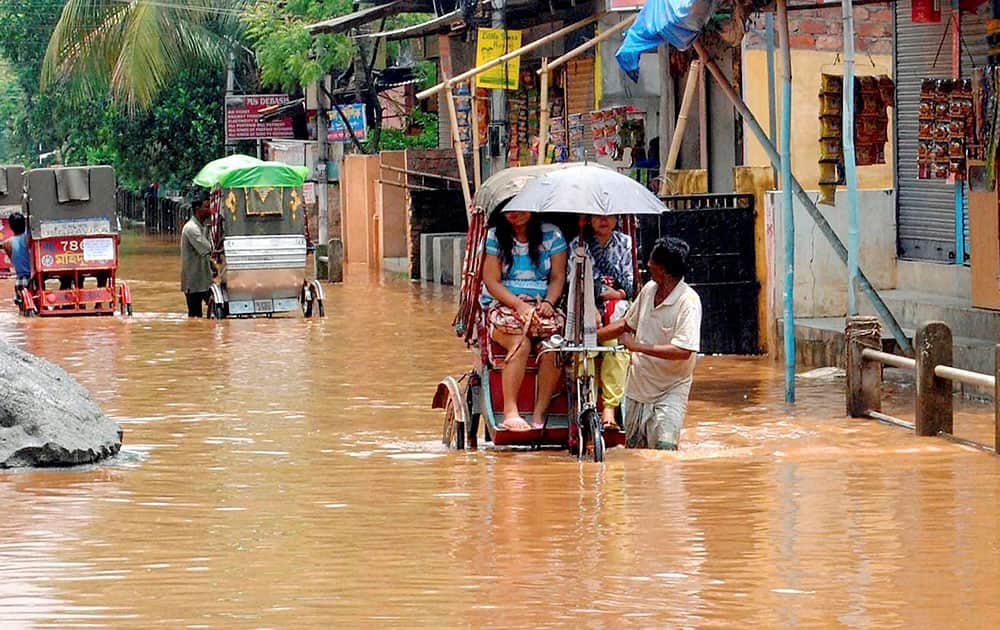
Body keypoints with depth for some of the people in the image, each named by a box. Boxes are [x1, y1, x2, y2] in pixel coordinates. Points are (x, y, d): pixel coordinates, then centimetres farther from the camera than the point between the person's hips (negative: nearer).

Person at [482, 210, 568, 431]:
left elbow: (558, 277, 8)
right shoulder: (494, 237, 3)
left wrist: (548, 302, -12)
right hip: (502, 304, -2)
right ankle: (510, 413, -34)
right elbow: (492, 282, -3)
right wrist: (519, 305, -17)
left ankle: (540, 414, -27)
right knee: (520, 342, -33)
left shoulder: (551, 234, 9)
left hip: (541, 305, 2)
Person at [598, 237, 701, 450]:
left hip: (669, 392, -7)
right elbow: (627, 324, 19)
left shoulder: (688, 301, -19)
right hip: (638, 385, 7)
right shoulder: (649, 290, 3)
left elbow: (683, 351, -27)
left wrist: (638, 346, -25)